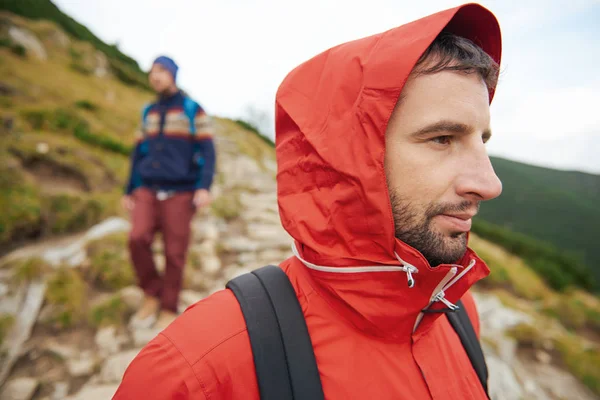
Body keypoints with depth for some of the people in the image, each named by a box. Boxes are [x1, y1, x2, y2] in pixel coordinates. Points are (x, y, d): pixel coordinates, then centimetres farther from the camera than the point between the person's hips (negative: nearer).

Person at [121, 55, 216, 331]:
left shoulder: (193, 111, 1)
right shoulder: (148, 112, 15)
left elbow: (206, 152, -6)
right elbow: (139, 153, 18)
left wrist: (205, 187, -19)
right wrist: (129, 191, 16)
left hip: (179, 193, -4)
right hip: (147, 191, 4)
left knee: (174, 252, -2)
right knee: (138, 238, -15)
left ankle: (168, 310, 15)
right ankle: (152, 296, 6)